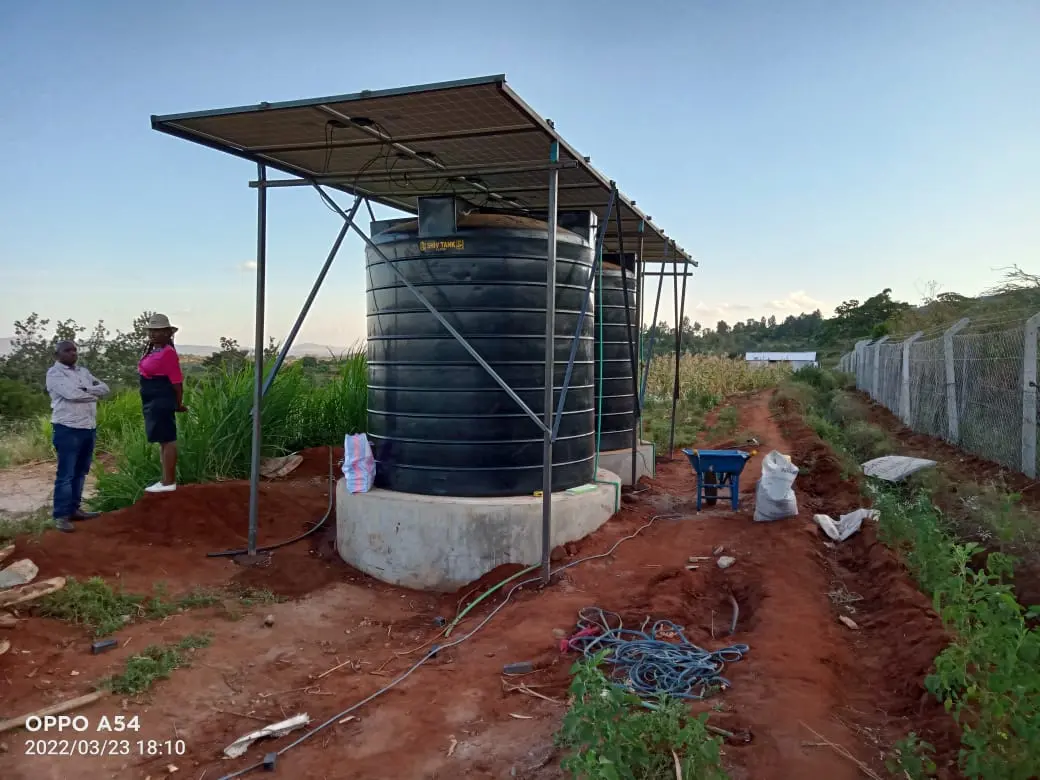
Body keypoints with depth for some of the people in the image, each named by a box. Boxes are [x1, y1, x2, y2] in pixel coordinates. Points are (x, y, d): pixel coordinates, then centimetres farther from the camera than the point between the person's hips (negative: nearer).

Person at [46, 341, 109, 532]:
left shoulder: (83, 371, 16)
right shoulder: (54, 373, -5)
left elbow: (104, 388, 8)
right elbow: (71, 393, -20)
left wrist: (85, 389, -10)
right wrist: (93, 393, -3)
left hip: (89, 428, 7)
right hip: (67, 429, -7)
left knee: (80, 472, 13)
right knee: (65, 474, -5)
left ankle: (74, 509, 22)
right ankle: (61, 515, 0)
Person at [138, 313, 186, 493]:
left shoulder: (168, 353, -15)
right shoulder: (153, 351, 14)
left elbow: (176, 381, -16)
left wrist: (178, 404, -9)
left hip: (162, 402, -10)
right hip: (153, 402, 10)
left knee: (167, 440, -4)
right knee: (162, 441, 13)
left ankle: (169, 482, 0)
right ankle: (167, 479, 21)